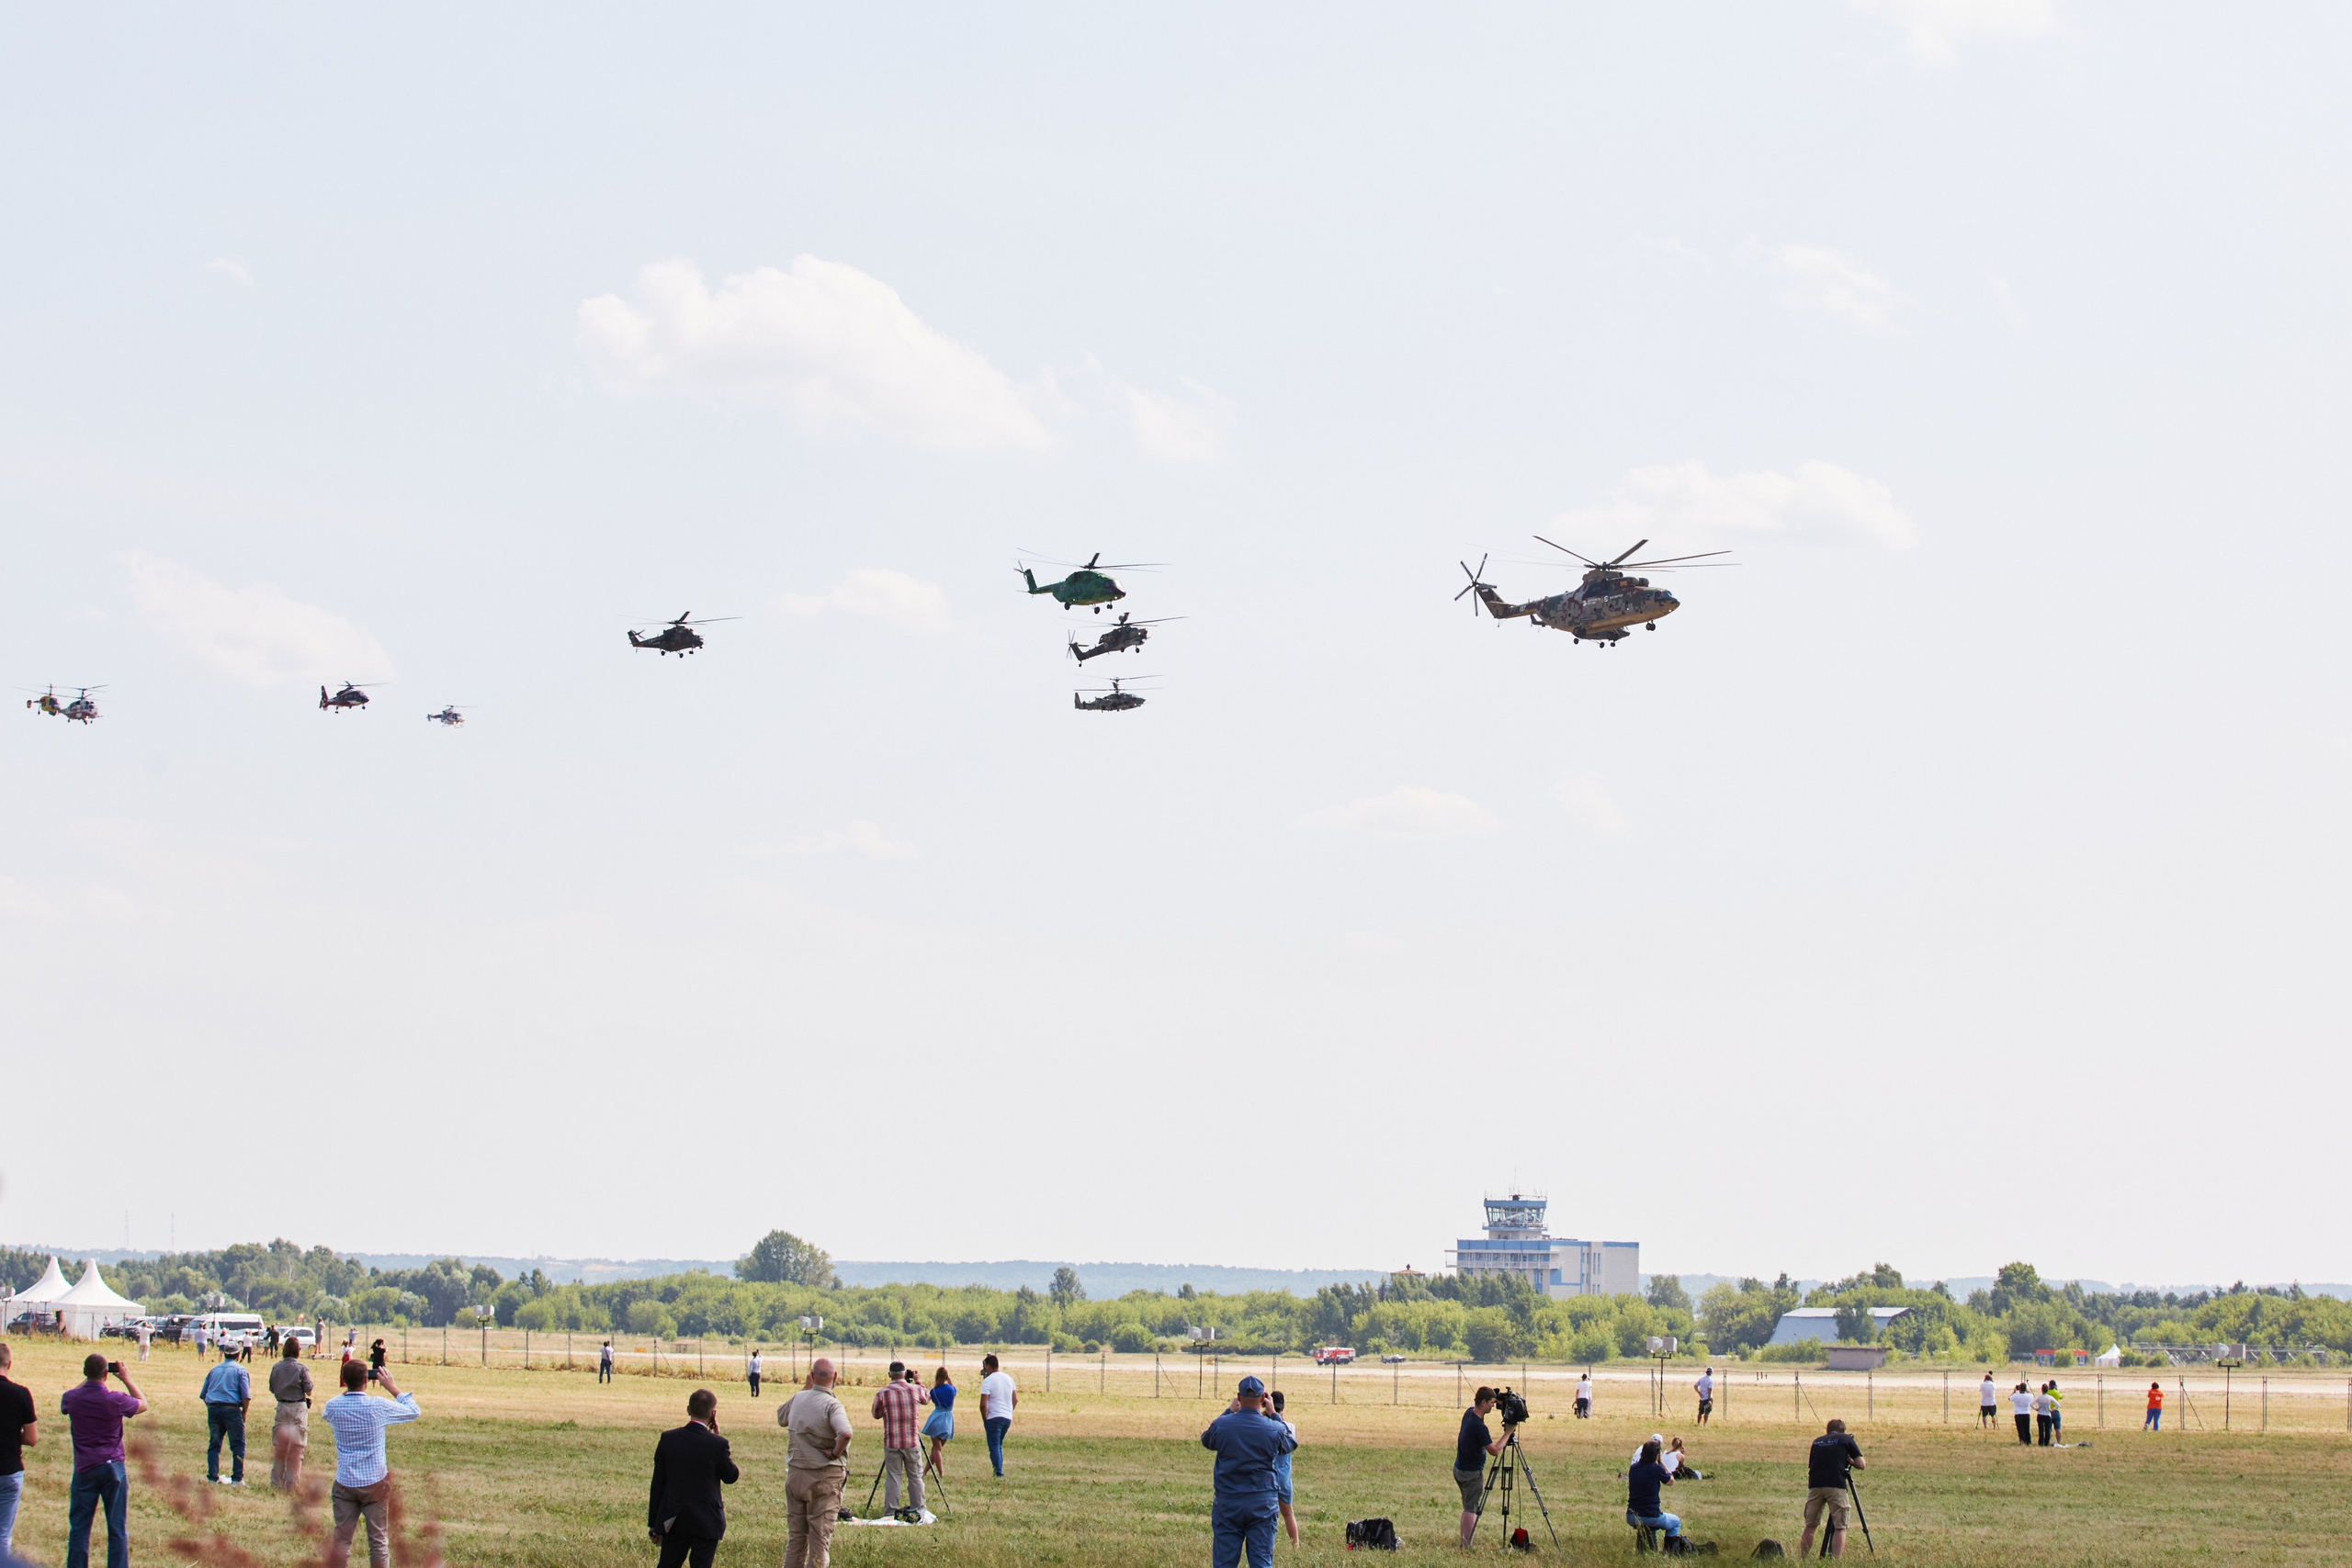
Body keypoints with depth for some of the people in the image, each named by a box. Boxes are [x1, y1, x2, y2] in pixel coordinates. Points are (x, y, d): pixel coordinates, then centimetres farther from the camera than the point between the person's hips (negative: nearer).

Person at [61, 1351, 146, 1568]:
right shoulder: (116, 1400, -12)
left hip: (84, 1470, 1)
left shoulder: (72, 1398, -7)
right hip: (113, 1468, -1)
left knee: (78, 1528, 8)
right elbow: (143, 1405, 8)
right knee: (117, 1530, 5)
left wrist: (86, 1380, 20)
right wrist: (126, 1379, 15)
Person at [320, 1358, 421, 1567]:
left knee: (341, 1540, 6)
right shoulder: (378, 1407, -13)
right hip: (375, 1482, -2)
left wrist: (348, 1388, 16)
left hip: (344, 1483, 2)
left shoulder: (333, 1407, -6)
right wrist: (392, 1387, 8)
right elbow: (413, 1412, 2)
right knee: (379, 1541, 7)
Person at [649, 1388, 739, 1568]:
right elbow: (731, 1477, 2)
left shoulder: (668, 1439, -4)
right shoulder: (717, 1444, -14)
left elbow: (658, 1483, 1)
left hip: (673, 1522, 3)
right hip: (706, 1524, -3)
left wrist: (653, 1522, 10)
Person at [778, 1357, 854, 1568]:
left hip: (795, 1475, 5)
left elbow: (781, 1417, 26)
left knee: (795, 1537, 14)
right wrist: (835, 1453, -16)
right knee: (820, 1538, 2)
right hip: (824, 1477, -5)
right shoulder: (831, 1405, -16)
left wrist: (806, 1387, 28)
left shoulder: (798, 1398, 2)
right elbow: (846, 1433, -36)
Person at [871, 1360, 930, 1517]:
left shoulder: (882, 1393, -5)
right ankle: (918, 1509, 14)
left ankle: (890, 1511, 2)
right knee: (915, 1477, 10)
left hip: (891, 1443, -1)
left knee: (892, 1477, 4)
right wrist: (919, 1382, 33)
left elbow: (876, 1415, 8)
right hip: (912, 1442, 1)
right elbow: (927, 1399, 21)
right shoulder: (916, 1390, -2)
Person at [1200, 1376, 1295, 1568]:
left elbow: (1206, 1441, 17)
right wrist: (1274, 1415, 23)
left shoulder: (1221, 1425, -7)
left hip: (1228, 1504, 0)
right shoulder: (1274, 1429, -7)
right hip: (1263, 1505, 0)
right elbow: (1291, 1443, 16)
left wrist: (1229, 1411, 22)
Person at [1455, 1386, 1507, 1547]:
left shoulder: (1469, 1413, 0)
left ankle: (1464, 1544, 17)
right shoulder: (1479, 1426, -26)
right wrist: (1508, 1433, -11)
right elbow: (1494, 1450, -18)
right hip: (1473, 1473, -9)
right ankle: (1467, 1545, -4)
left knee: (1467, 1508, 15)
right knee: (1471, 1509, -3)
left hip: (1459, 1469, 9)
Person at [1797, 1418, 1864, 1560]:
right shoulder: (1846, 1440, 12)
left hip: (1814, 1485, 3)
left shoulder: (1817, 1441, 22)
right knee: (1840, 1527, 0)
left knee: (1810, 1526, 14)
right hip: (1836, 1486, -3)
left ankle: (1802, 1560, 14)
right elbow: (1861, 1465, 9)